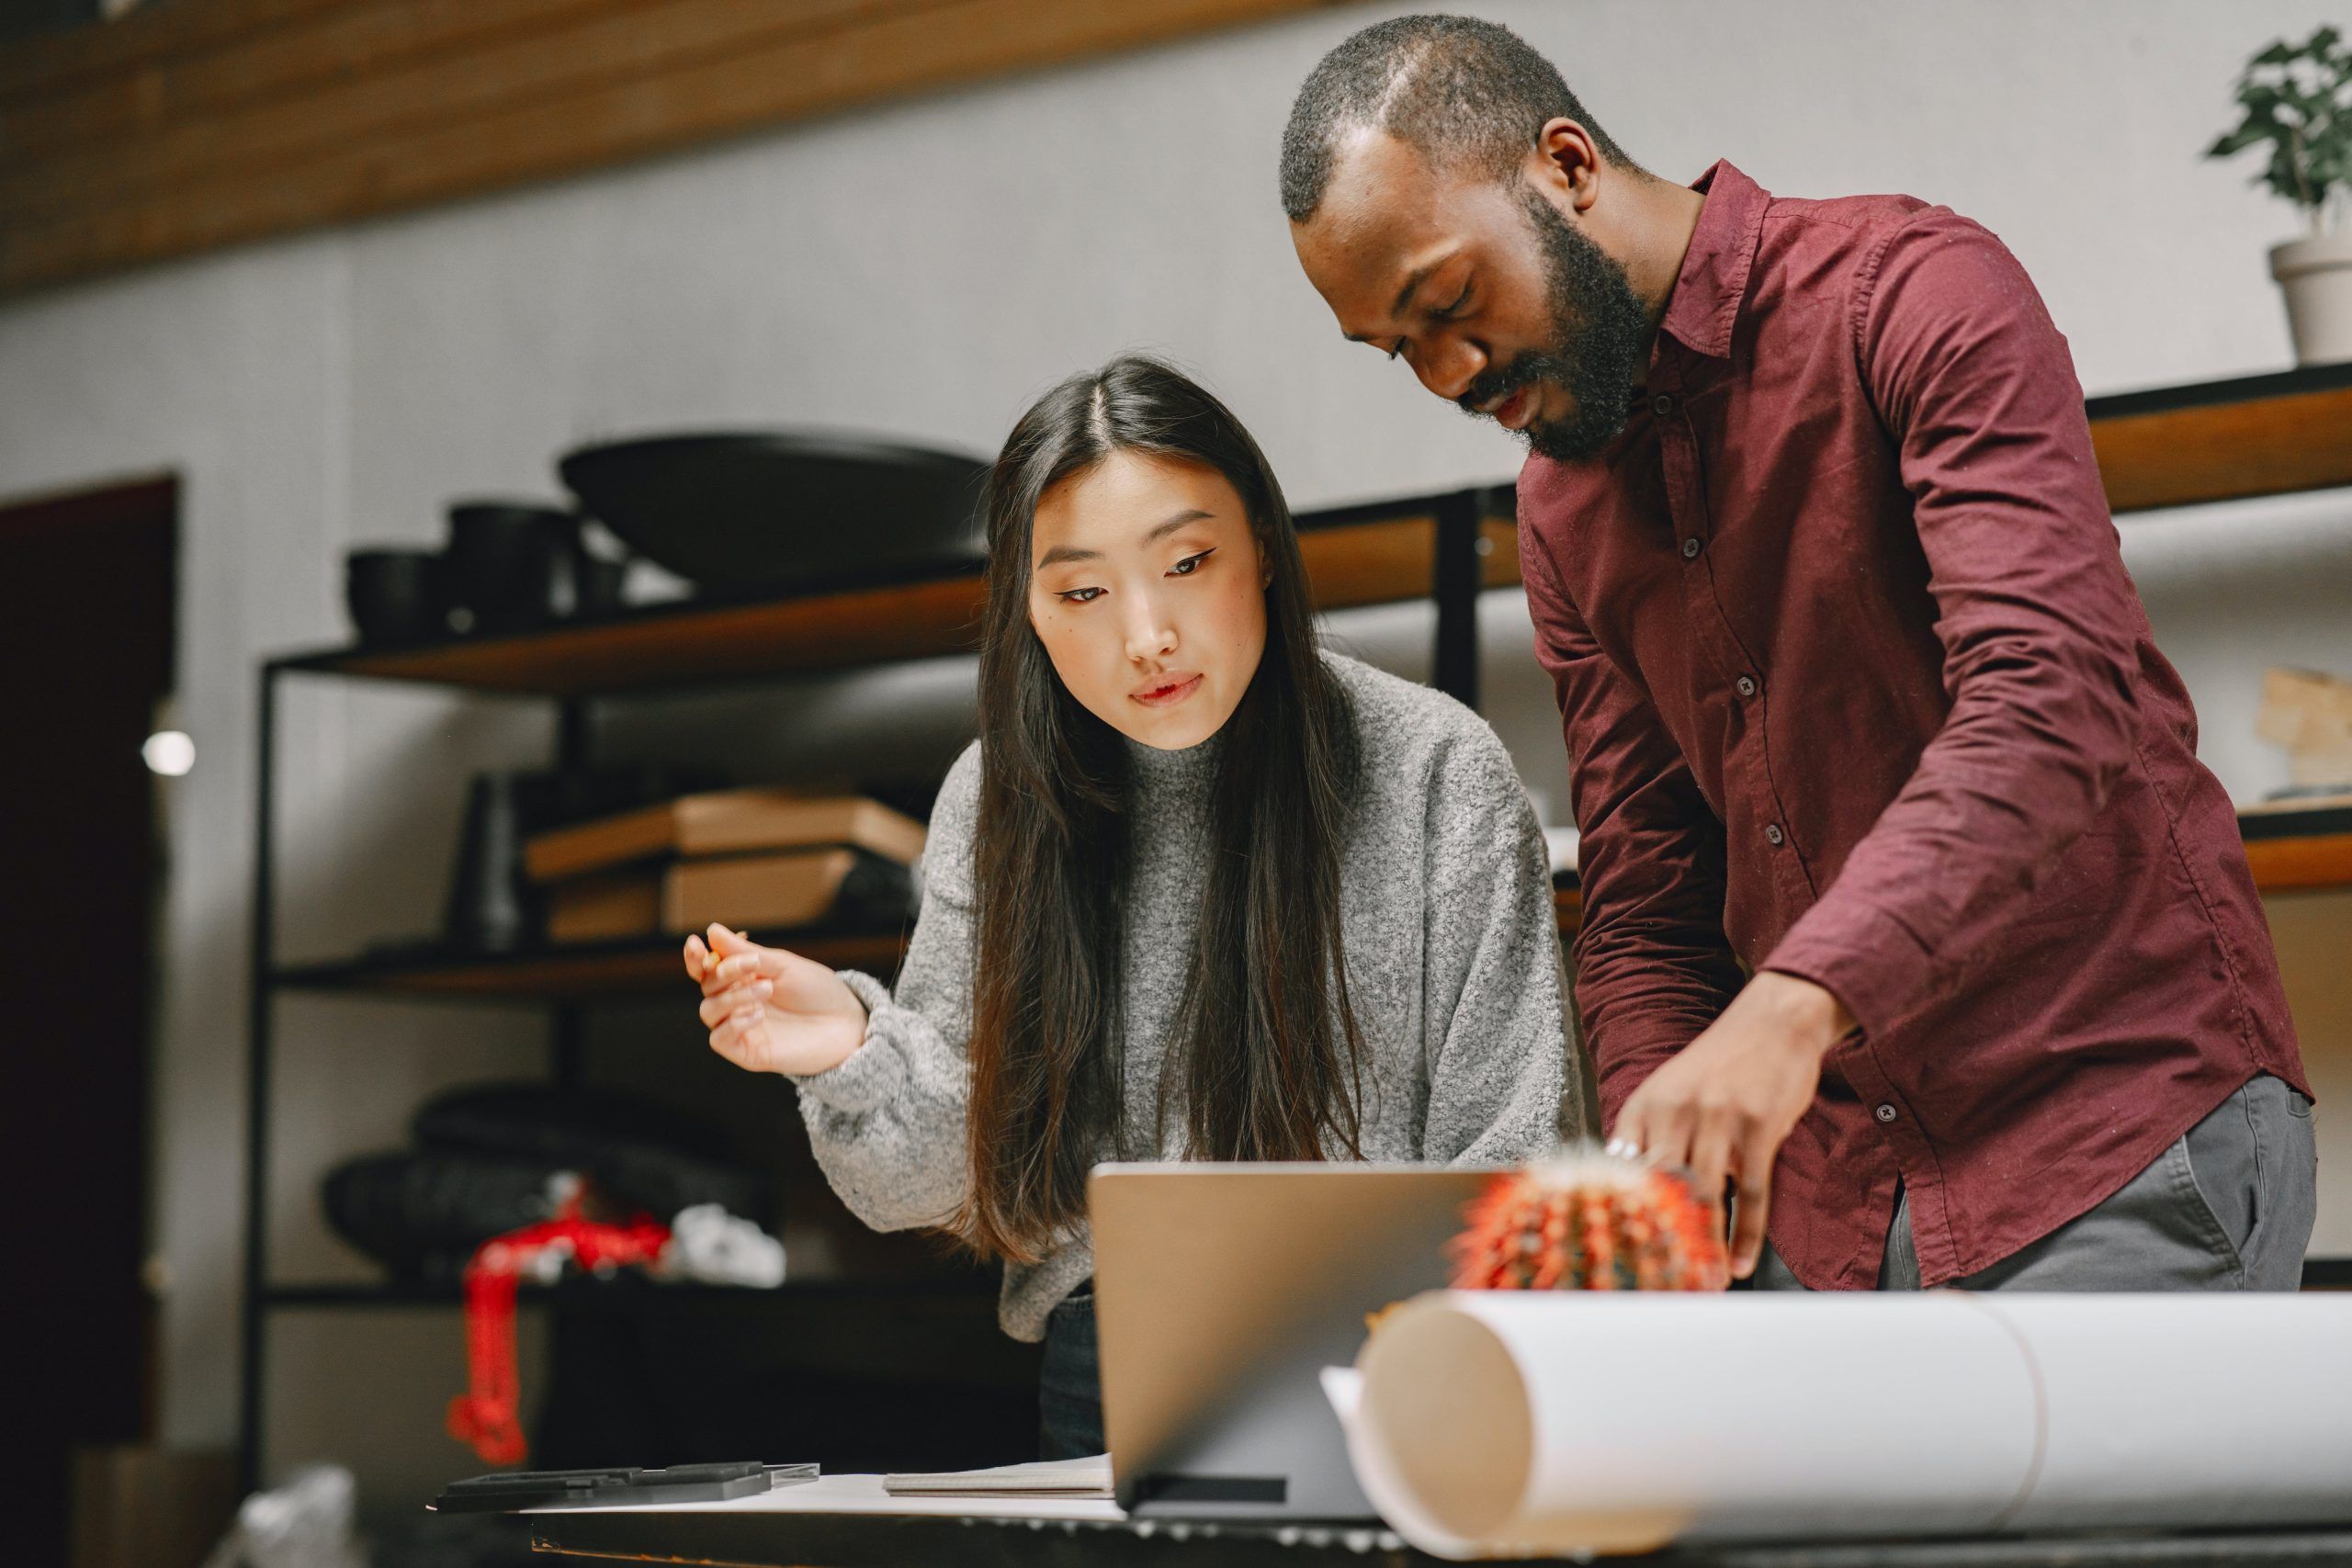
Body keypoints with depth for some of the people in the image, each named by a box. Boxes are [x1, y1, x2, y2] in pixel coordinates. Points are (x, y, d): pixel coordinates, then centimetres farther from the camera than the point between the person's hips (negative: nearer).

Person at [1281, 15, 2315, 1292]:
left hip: (2117, 1124, -6)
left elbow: (2053, 699, -25)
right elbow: (1641, 911, 13)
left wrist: (1791, 1007, -37)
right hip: (1827, 1190, 6)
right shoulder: (1561, 510, 12)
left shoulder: (1912, 292, -10)